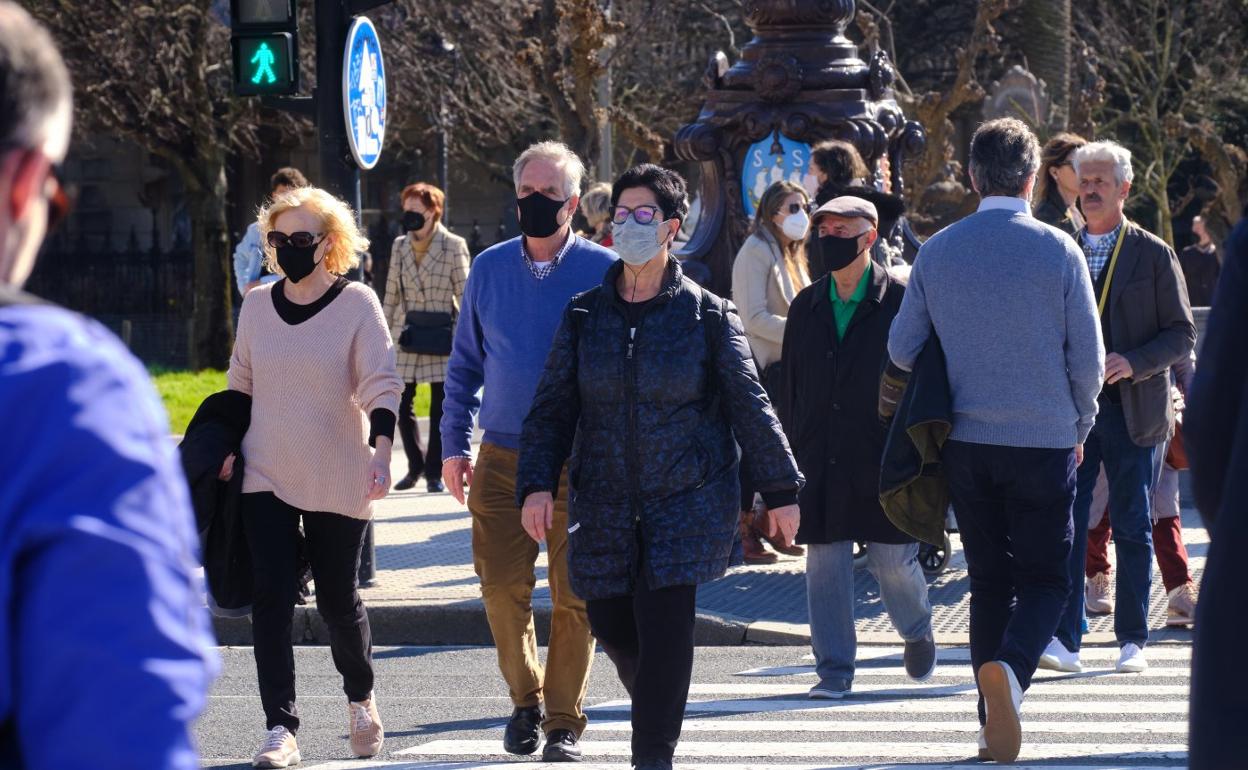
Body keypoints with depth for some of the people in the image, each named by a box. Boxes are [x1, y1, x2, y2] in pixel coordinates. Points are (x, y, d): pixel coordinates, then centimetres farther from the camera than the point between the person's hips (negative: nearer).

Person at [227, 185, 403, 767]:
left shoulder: (357, 303, -6)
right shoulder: (258, 305, 6)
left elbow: (382, 384, -11)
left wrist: (381, 450, -24)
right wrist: (228, 450, 14)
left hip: (337, 480, -3)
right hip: (266, 478, 3)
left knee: (337, 598, 6)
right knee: (270, 599, -9)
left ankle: (360, 700, 34)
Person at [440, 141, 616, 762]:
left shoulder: (603, 271, -2)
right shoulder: (489, 268, 7)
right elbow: (465, 363, 14)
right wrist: (454, 445, 9)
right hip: (502, 456, 2)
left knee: (574, 595, -1)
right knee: (502, 586, 0)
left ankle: (564, 723, 10)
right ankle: (525, 700, 21)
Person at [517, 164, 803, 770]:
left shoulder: (707, 315, -1)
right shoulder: (585, 314, 5)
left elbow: (749, 407, 2)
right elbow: (552, 406, 6)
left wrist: (781, 491, 3)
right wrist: (537, 485, -7)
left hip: (686, 501, -3)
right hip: (605, 505, 3)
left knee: (666, 625, -12)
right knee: (612, 626, 9)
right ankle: (656, 711, 39)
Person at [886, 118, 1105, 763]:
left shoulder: (937, 251, 0)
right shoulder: (1058, 251, -7)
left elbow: (901, 350, 6)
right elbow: (1088, 357, -2)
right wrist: (1079, 427, 14)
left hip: (966, 439, 3)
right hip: (1044, 441, -3)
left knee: (988, 578, 14)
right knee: (1045, 577, 6)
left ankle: (995, 725, 12)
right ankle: (1010, 667, -24)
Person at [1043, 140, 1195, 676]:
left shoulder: (1154, 255, 3)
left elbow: (1182, 334, 1)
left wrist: (1134, 363, -15)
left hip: (1132, 410, -2)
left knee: (1132, 527, 3)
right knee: (1063, 524, -8)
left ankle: (1133, 640, 13)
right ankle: (1063, 639, -9)